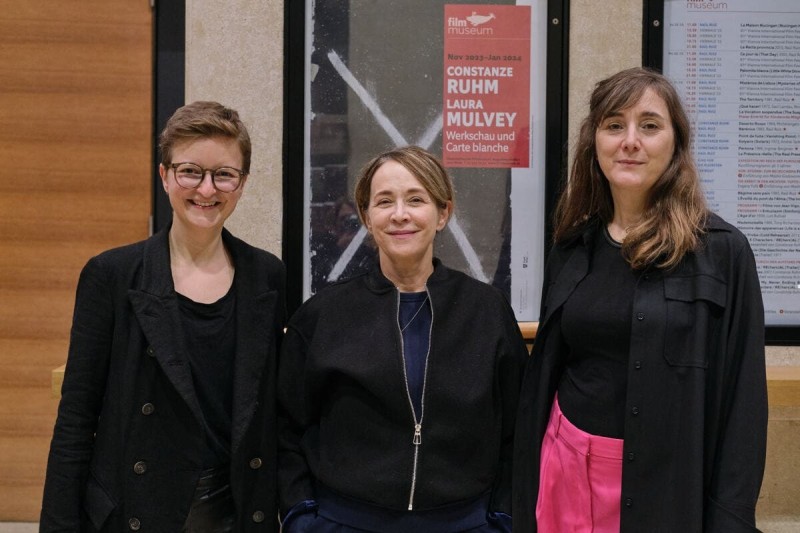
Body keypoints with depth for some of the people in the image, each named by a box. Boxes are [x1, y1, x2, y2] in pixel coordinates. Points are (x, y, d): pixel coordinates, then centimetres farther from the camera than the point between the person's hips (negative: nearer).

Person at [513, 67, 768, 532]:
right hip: (569, 467, 4)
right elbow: (542, 376, 9)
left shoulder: (722, 250, -8)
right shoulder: (572, 250, 4)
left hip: (671, 479, -3)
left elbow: (743, 397, -8)